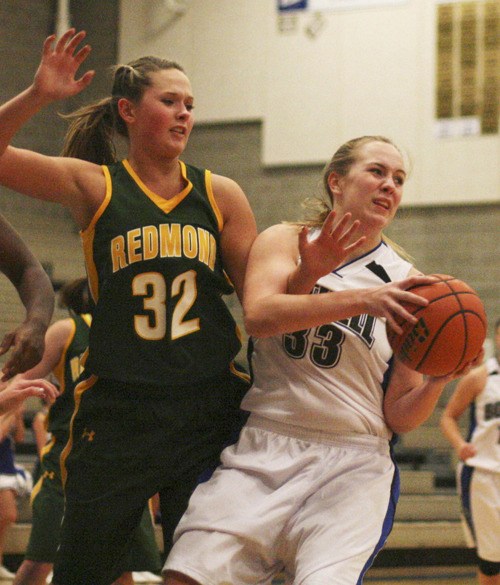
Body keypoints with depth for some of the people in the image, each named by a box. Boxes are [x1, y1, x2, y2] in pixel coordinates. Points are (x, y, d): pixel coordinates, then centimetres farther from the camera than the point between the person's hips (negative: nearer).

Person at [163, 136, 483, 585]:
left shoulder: (404, 283, 8)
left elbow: (399, 417, 8)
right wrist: (363, 299, -25)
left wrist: (436, 381, -13)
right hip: (261, 447, 0)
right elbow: (259, 316, -15)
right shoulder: (287, 241, 8)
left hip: (352, 463, 0)